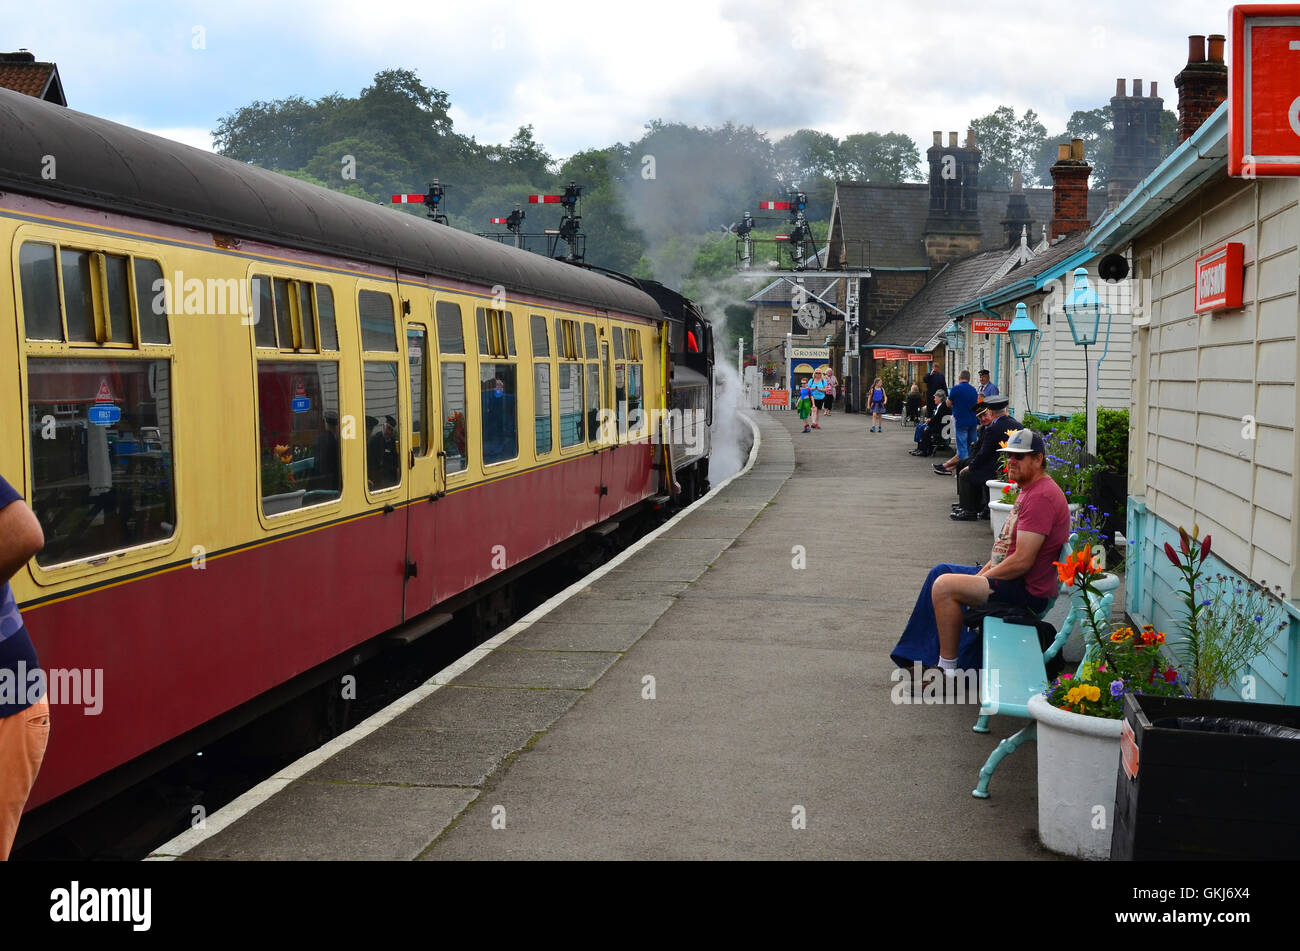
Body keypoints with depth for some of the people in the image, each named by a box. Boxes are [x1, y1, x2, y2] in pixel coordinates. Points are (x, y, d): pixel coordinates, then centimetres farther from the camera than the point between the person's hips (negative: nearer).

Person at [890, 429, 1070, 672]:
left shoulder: (1041, 496, -20)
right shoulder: (1028, 489, 16)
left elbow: (1022, 561, -25)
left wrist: (983, 577, -13)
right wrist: (984, 570, 7)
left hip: (1027, 590, -11)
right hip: (1008, 576, 12)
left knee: (944, 586, -23)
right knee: (940, 572, 18)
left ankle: (948, 669, -14)